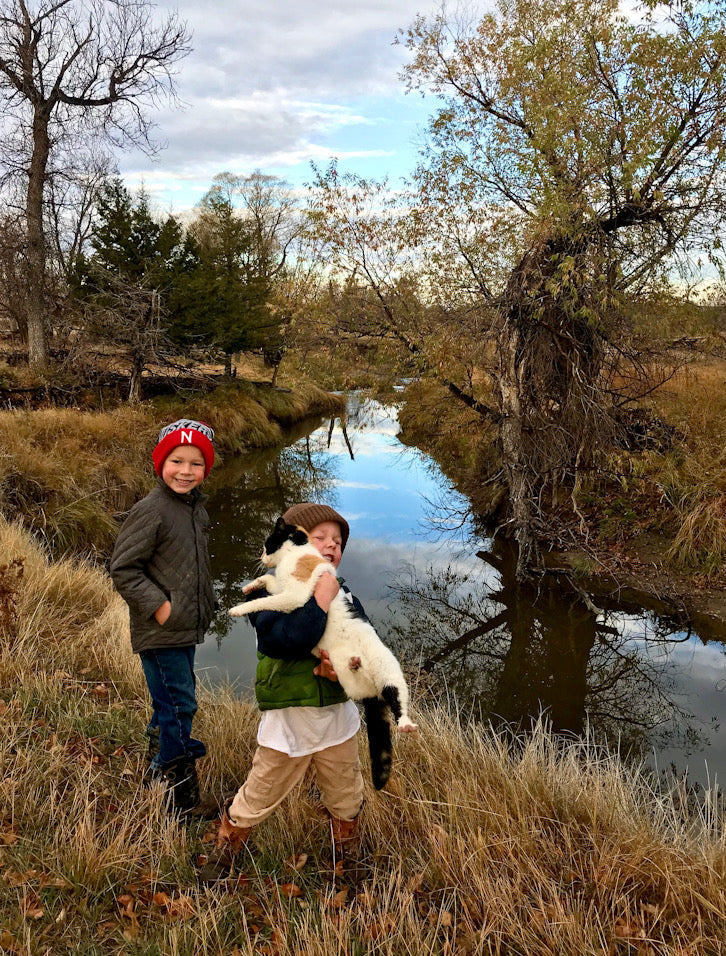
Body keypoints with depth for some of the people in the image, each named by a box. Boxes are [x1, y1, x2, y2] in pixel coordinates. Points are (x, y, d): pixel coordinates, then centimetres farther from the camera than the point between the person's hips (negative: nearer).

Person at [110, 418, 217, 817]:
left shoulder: (195, 506, 7)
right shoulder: (151, 510, -19)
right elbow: (123, 569, -18)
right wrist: (159, 606, -21)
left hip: (186, 628, 9)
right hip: (161, 633, -9)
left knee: (171, 702, 24)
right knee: (178, 706, -2)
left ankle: (160, 764, 45)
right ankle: (181, 797, 12)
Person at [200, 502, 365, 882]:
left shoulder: (345, 597, -1)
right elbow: (288, 640, -35)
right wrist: (321, 597, -32)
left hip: (338, 715, 5)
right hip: (288, 720, -4)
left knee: (346, 801, 22)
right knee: (257, 799, 12)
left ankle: (346, 857, 49)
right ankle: (224, 850, 40)